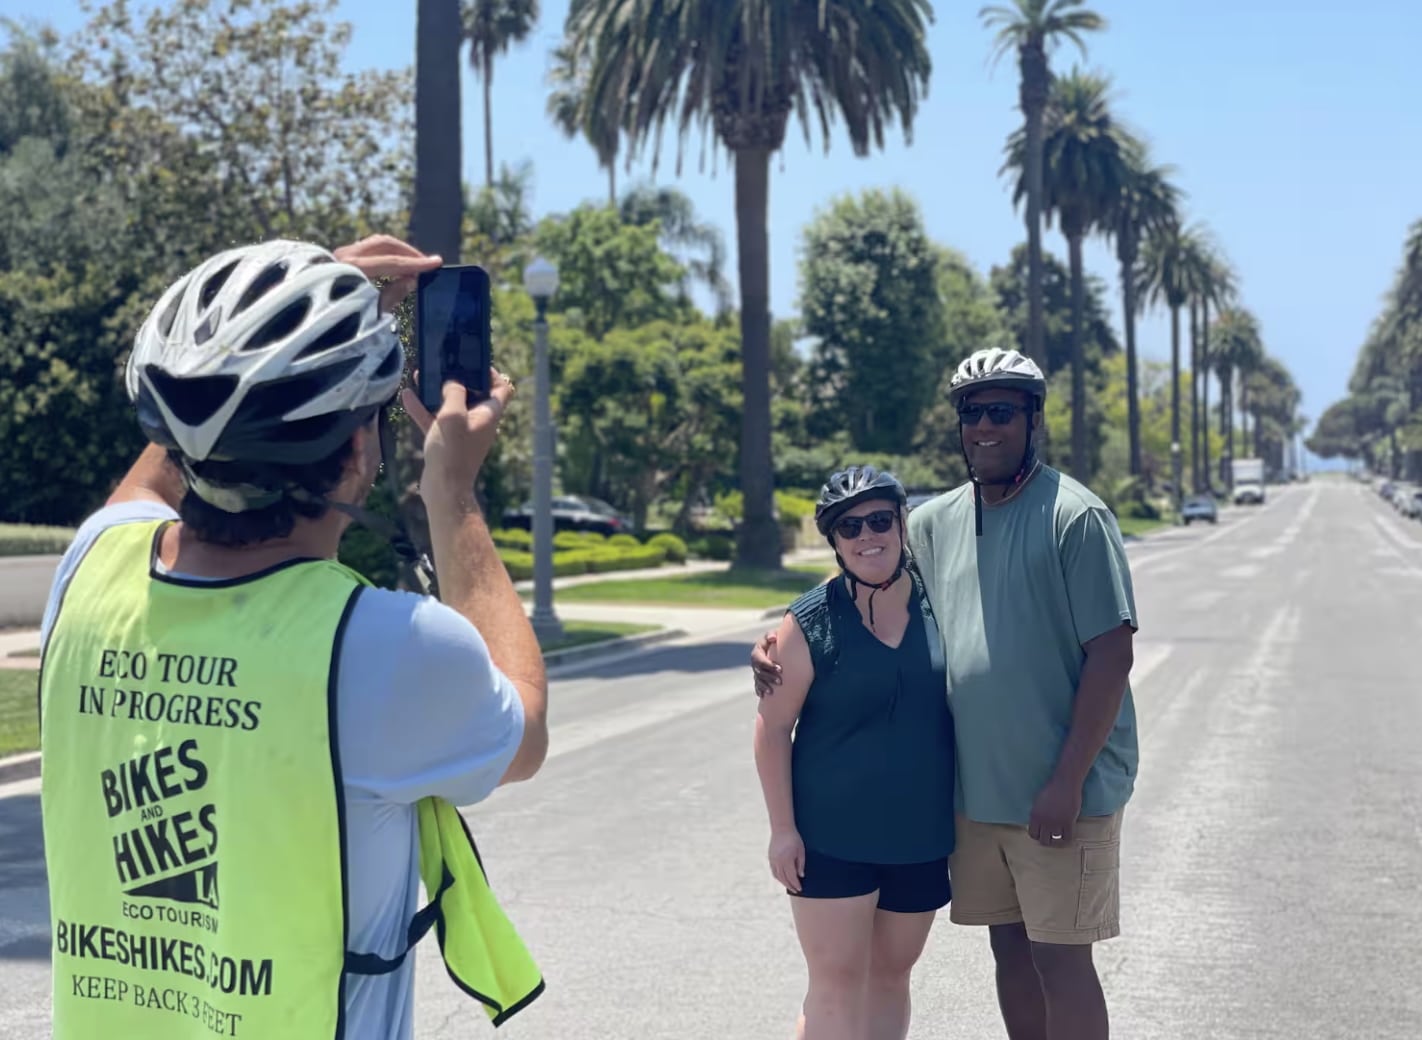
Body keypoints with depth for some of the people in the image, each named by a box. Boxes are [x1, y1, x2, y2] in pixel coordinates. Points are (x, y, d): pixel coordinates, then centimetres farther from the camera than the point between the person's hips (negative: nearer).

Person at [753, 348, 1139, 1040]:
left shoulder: (1074, 517, -10)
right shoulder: (935, 523, 8)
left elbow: (1111, 654, -14)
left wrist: (1068, 781, -18)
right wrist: (780, 645, -2)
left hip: (1059, 792, -6)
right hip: (975, 787, 6)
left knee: (1059, 957, 0)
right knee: (1010, 946, 15)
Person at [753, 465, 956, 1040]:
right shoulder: (810, 622, -10)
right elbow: (773, 727, -8)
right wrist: (782, 828, -11)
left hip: (922, 836, 4)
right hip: (832, 836, -4)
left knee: (891, 975, 15)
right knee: (836, 983, -1)